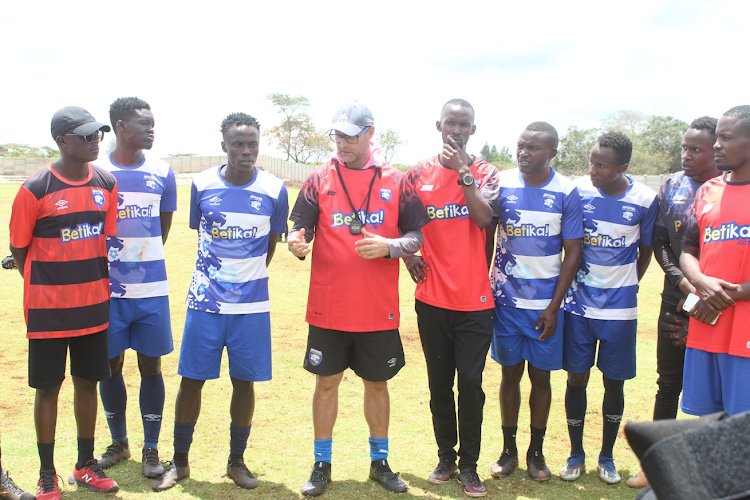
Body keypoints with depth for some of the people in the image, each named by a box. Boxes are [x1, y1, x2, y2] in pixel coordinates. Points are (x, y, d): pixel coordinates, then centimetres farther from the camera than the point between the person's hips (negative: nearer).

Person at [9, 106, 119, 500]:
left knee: (87, 382, 14)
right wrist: (45, 287, 1)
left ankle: (85, 465, 29)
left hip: (94, 306, 4)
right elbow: (19, 248, -3)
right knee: (48, 387, 7)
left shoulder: (106, 184, 2)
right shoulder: (35, 189, -12)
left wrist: (99, 286, 9)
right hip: (48, 309, -4)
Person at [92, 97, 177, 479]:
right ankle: (118, 443, 29)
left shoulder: (162, 173, 3)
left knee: (151, 366, 6)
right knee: (110, 365, 10)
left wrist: (144, 259, 9)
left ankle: (151, 448, 20)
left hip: (151, 289, 1)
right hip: (108, 288, -1)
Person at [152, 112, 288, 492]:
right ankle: (180, 461, 23)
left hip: (251, 304, 0)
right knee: (191, 378, 5)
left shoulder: (274, 190, -5)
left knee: (244, 381, 7)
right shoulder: (202, 184, -2)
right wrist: (217, 274, 10)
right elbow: (200, 233, 11)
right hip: (205, 300, 1)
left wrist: (250, 277, 9)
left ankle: (237, 461, 26)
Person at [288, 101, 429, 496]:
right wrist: (296, 242, -24)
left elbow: (416, 237, 3)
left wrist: (388, 247, -17)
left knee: (377, 384, 13)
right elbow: (300, 228, -1)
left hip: (379, 309, 0)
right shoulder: (320, 179, 3)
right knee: (326, 382, 9)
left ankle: (380, 462, 31)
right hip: (328, 307, 0)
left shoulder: (395, 181, 2)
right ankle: (322, 464, 27)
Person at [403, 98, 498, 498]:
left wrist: (463, 172, -17)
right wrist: (408, 255, 4)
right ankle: (446, 457, 26)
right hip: (432, 297, 2)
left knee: (471, 383, -1)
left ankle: (469, 465, 14)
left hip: (475, 299, -1)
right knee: (439, 382, 11)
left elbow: (484, 217, -14)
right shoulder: (419, 174, 6)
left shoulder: (485, 172, 4)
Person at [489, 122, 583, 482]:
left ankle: (536, 452, 25)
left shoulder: (566, 193, -4)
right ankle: (508, 450, 23)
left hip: (546, 303, 0)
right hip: (507, 299, 1)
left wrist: (554, 306, -7)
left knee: (541, 375, 8)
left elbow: (572, 252, -2)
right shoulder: (502, 184, -2)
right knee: (510, 373, 8)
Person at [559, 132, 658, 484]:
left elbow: (645, 250, 7)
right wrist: (571, 284, 1)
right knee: (576, 378, 6)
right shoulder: (579, 190, -6)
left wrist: (627, 285, 4)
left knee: (613, 382, 8)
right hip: (579, 303, 1)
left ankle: (607, 456, 27)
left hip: (619, 308, 0)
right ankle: (576, 454, 24)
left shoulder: (644, 200, -8)